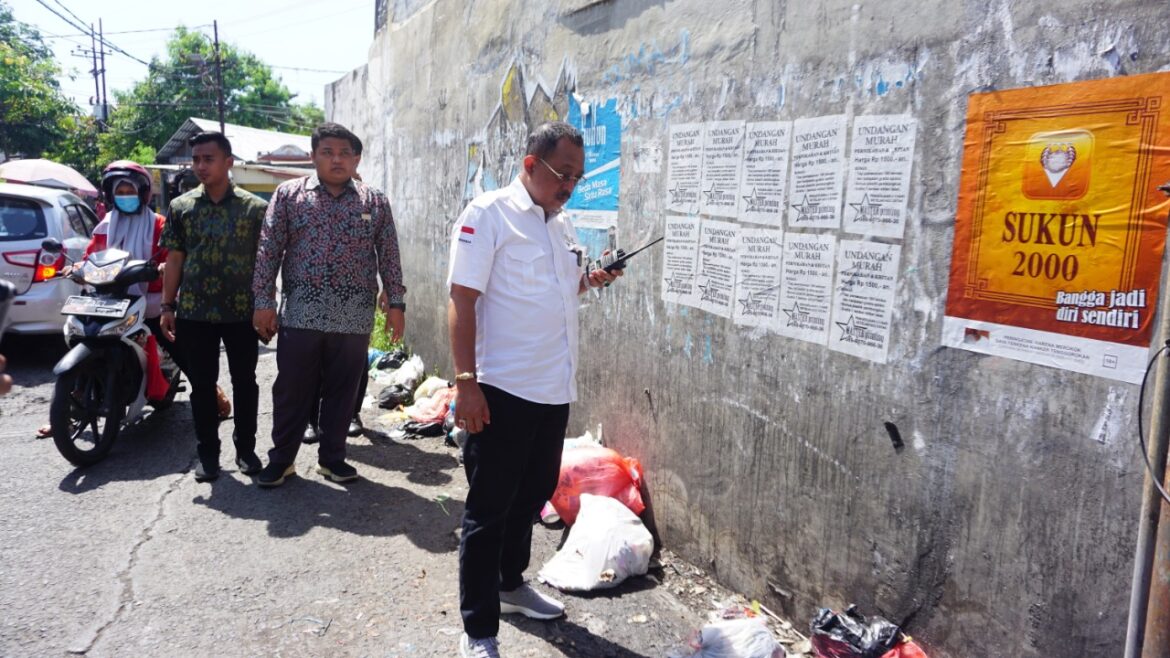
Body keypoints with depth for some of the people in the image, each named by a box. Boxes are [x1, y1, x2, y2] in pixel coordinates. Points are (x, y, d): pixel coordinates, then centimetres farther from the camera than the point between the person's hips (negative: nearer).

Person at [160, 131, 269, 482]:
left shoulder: (256, 208, -1)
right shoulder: (180, 207, 5)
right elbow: (174, 259, 7)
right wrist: (167, 306, 3)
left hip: (242, 311, -1)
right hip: (194, 312, 2)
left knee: (244, 382, 8)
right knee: (202, 385, 8)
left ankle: (245, 447, 23)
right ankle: (208, 453, 20)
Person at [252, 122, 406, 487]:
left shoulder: (375, 201, 6)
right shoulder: (288, 194, 3)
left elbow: (389, 256, 6)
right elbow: (269, 250, 1)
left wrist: (396, 303, 1)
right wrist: (264, 302, -3)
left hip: (354, 318, 1)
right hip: (300, 315, -1)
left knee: (342, 392, 10)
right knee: (292, 391, 7)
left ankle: (332, 457, 25)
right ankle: (281, 459, 23)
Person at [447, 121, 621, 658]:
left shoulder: (561, 223, 13)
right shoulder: (487, 214, -10)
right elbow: (462, 300, -15)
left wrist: (587, 281, 7)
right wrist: (466, 382, -20)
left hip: (555, 390, 8)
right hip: (504, 391, -8)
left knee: (532, 496, 21)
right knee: (489, 509, 3)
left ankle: (512, 584, 41)